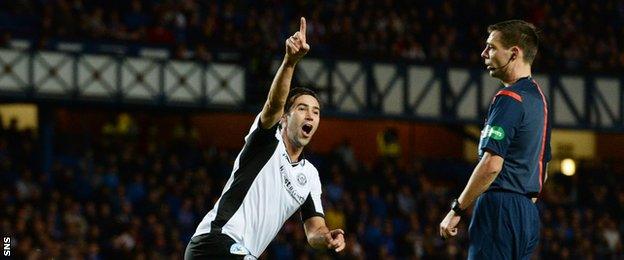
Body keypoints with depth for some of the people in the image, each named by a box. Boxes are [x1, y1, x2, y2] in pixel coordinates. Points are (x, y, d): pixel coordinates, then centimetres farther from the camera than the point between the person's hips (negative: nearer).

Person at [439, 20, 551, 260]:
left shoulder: (509, 98, -12)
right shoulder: (538, 98, 18)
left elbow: (491, 164, -19)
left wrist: (457, 210, -13)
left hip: (500, 209, -10)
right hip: (527, 212, 10)